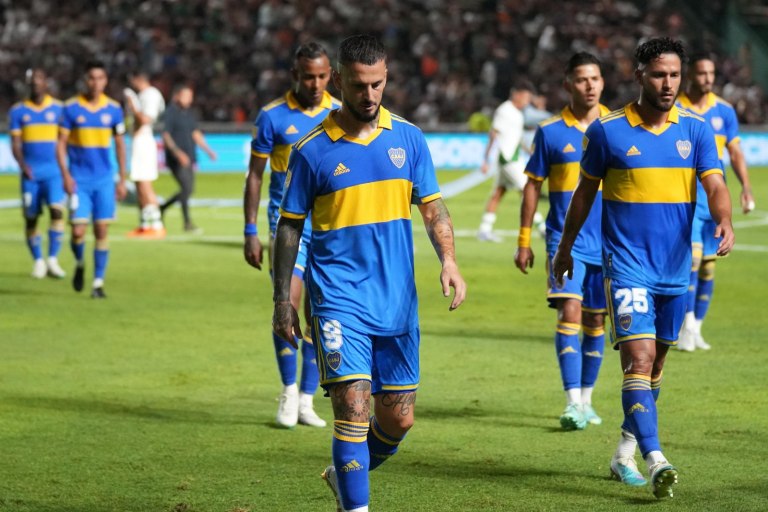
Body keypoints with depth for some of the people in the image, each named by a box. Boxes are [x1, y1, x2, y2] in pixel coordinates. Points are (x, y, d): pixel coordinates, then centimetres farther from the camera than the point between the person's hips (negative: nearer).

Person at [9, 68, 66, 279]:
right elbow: (15, 143, 2)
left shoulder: (58, 108, 4)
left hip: (53, 172, -1)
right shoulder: (18, 111, 6)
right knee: (30, 218, 4)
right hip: (30, 172, 1)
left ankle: (53, 260, -18)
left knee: (57, 210, -20)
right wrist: (22, 165, -15)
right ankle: (38, 261, 20)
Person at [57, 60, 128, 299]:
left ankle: (98, 283, 6)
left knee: (102, 231, -2)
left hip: (104, 180, 1)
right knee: (78, 230, -8)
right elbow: (61, 144, 0)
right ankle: (80, 264, 23)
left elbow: (120, 145, 10)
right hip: (79, 180, -1)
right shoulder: (71, 107, -3)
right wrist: (65, 175, -11)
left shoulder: (113, 109, 2)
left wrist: (122, 180, 7)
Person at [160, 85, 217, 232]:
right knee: (187, 188, -14)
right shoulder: (170, 113, -8)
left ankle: (162, 208, 27)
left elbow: (196, 134, 23)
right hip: (176, 159, -8)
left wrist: (208, 150, 17)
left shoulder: (189, 114, 15)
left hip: (189, 159, 8)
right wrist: (178, 152, -23)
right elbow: (166, 135, -14)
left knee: (189, 190, 9)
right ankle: (187, 223, -6)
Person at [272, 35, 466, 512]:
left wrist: (449, 260, -8)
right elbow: (290, 226, 4)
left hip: (398, 299, 4)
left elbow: (432, 207, 10)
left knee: (399, 419, 8)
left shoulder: (408, 138, 5)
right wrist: (283, 299, 2)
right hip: (339, 298, -4)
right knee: (353, 407, -15)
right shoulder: (312, 150, -3)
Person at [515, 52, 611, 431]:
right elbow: (533, 185, 6)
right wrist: (524, 240, 4)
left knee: (595, 320, 9)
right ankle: (573, 402, -18)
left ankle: (585, 398, 22)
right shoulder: (550, 132, -1)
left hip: (607, 241, 2)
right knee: (569, 311, -16)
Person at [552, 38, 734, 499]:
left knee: (655, 363, 14)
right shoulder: (607, 130, -4)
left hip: (676, 269, 4)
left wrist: (725, 221, -31)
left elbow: (715, 184, -9)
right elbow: (585, 191, 8)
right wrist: (565, 248, 16)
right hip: (627, 266, -4)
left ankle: (625, 453, 30)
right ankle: (656, 462, -25)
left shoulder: (696, 129, 1)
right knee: (639, 360, -16)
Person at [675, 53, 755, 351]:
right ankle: (686, 329, -17)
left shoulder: (724, 111, 7)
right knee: (692, 256, -19)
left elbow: (735, 151, 9)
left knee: (708, 266, 6)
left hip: (715, 198, 4)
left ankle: (696, 329, 17)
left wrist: (745, 187, -3)